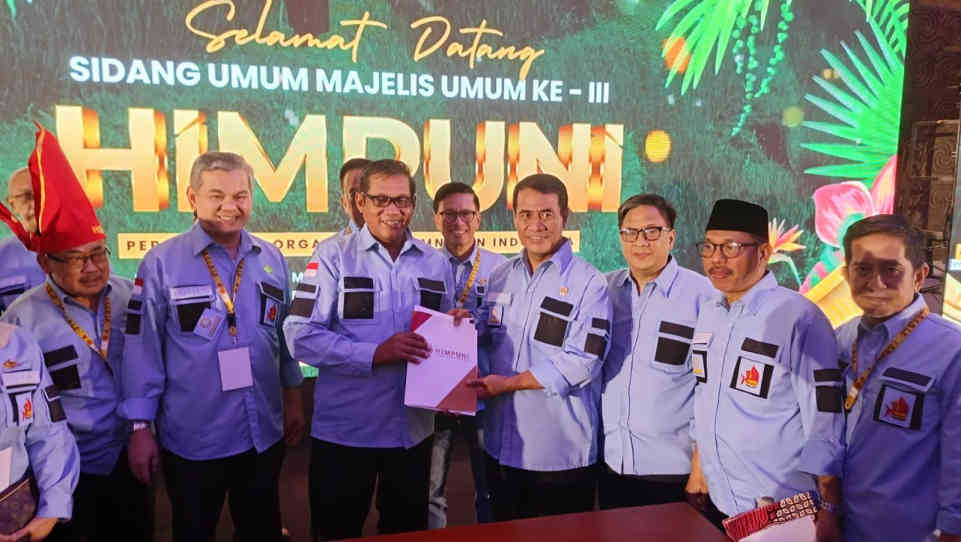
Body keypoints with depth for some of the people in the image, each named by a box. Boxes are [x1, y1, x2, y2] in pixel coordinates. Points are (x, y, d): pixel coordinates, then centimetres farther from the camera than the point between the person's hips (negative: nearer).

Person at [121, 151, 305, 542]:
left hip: (264, 433, 3)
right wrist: (140, 427, -6)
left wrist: (294, 399, 11)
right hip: (192, 437, -3)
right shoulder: (162, 263, -11)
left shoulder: (272, 259, 0)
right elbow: (143, 349, -9)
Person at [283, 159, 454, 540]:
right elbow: (300, 336, -14)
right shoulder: (334, 256, -7)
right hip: (344, 430, -3)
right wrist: (374, 353, -22)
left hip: (413, 429, 4)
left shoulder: (436, 263, 6)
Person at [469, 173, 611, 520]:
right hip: (502, 447, 6)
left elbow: (579, 364, -18)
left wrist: (507, 383, -16)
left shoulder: (589, 283, -11)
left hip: (561, 455, -5)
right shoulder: (500, 277, 7)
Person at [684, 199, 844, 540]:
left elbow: (824, 425, -16)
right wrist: (697, 470, 14)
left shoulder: (801, 319, -18)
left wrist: (828, 514, -13)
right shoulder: (708, 314, 3)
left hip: (781, 514, -6)